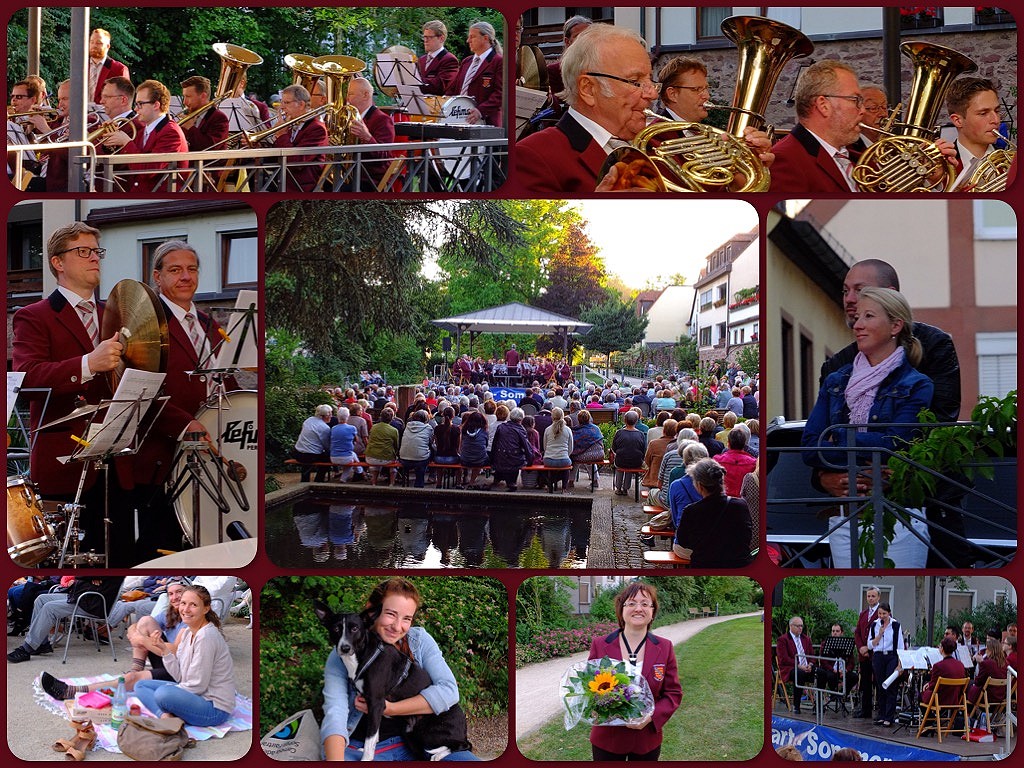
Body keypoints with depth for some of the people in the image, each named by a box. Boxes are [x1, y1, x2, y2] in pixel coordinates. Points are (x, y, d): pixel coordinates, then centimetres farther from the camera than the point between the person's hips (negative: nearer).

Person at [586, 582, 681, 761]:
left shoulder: (664, 647, -1)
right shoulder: (599, 645, -4)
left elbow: (673, 693, 1)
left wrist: (652, 717, -16)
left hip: (647, 738, 1)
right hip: (607, 738, -1)